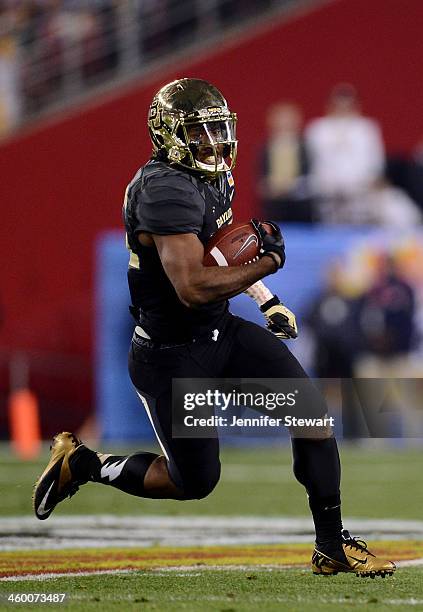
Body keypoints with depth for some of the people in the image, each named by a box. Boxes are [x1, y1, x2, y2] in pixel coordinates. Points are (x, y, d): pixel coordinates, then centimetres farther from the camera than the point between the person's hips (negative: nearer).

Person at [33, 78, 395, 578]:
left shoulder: (214, 177, 5)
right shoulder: (165, 189, -26)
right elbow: (193, 287, -32)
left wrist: (267, 300, 19)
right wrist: (268, 262, -22)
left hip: (221, 332, 9)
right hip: (171, 357, -8)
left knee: (311, 411, -3)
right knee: (194, 482, 1)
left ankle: (332, 546, 5)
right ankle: (82, 463, 22)